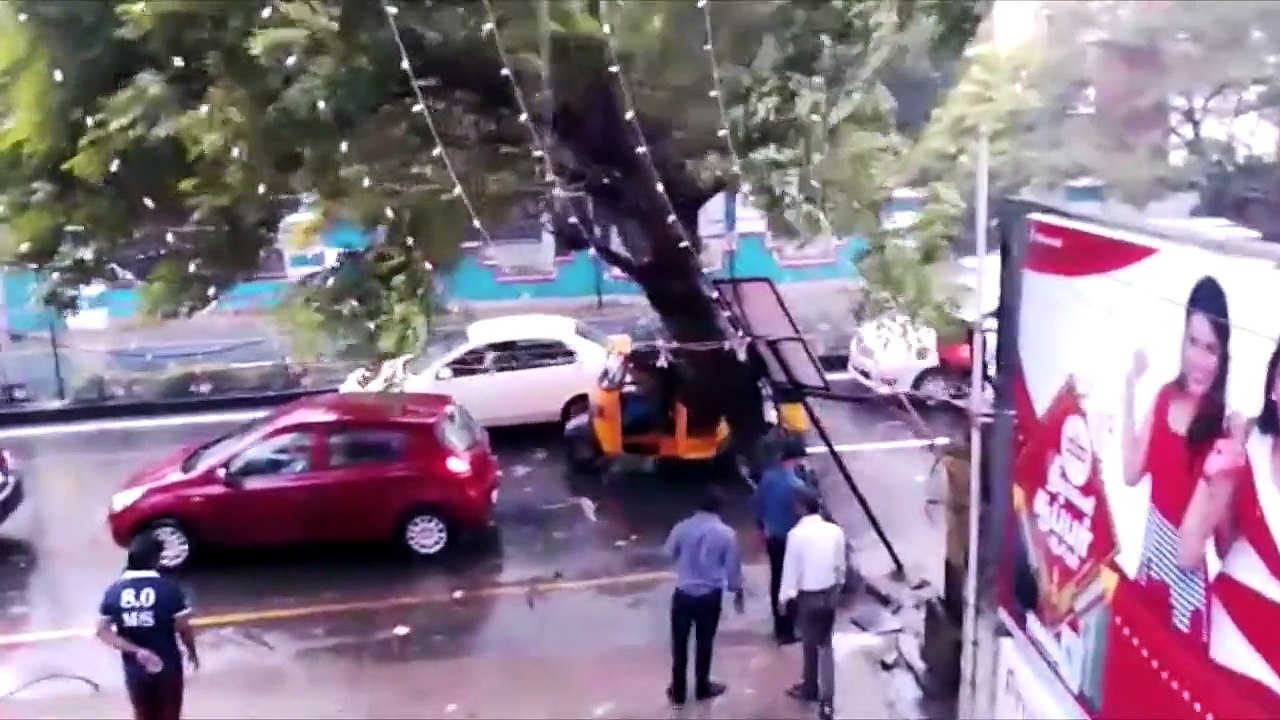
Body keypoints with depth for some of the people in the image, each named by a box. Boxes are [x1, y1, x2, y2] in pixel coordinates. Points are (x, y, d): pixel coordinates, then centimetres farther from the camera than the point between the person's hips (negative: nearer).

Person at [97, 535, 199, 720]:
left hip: (135, 668, 3)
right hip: (167, 665, -3)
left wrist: (136, 651, -14)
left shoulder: (114, 591, -7)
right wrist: (192, 652, 6)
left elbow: (103, 631, -12)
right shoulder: (169, 589, -16)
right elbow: (183, 628, -11)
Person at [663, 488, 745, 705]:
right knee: (704, 643, 16)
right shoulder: (726, 533, -12)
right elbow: (733, 567, -4)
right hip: (710, 596, -1)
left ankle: (678, 691, 22)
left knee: (679, 643, 13)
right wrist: (737, 591, 12)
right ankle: (702, 687, 31)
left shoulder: (682, 527, -10)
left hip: (683, 593, 1)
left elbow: (670, 553, 6)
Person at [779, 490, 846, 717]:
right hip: (830, 593, 4)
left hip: (807, 596, -3)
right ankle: (828, 698, 9)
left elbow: (790, 567, -13)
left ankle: (810, 689, 30)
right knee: (827, 644, 11)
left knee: (810, 644, 14)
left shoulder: (796, 534, -18)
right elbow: (840, 564, 5)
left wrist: (784, 596, -2)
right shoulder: (835, 531, -6)